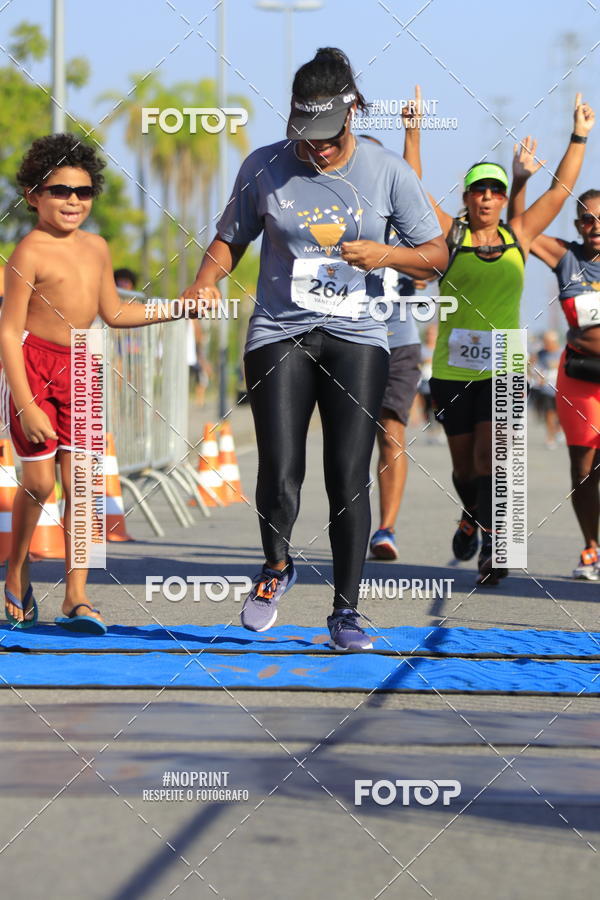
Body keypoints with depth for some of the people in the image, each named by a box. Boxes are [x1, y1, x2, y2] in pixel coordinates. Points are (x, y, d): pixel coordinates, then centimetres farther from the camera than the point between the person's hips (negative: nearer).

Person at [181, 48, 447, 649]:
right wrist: (206, 280, -7)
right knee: (279, 475, -11)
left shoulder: (388, 172, 1)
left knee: (348, 478, -5)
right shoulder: (264, 167, 2)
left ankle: (345, 611, 6)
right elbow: (229, 240, 13)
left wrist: (386, 254, -12)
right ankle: (276, 566, 20)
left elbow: (436, 255, 8)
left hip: (356, 336, 0)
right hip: (279, 333, 0)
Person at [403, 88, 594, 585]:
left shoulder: (518, 237, 7)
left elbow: (561, 188, 13)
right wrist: (414, 132, -11)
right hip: (452, 368, 0)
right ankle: (473, 516, 40)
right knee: (464, 464, 11)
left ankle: (490, 552, -9)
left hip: (502, 367, 0)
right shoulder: (451, 236, 3)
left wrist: (579, 138, 10)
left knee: (489, 459, -12)